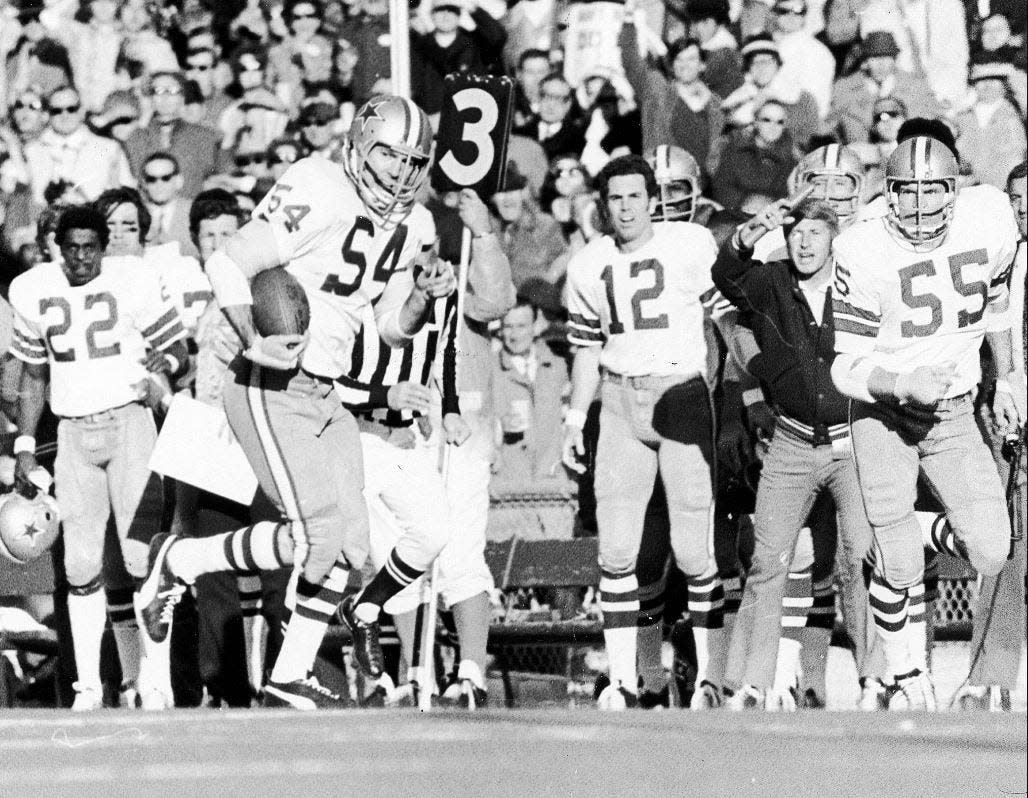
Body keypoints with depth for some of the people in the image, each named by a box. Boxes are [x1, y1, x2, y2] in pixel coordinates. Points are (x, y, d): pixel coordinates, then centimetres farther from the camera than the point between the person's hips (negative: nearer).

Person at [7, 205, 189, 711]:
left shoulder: (132, 284, -7)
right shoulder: (33, 292, 6)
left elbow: (176, 346, 0)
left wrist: (164, 362, -23)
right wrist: (25, 447, 13)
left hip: (128, 420, -4)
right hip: (73, 431, 4)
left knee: (140, 555, -11)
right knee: (82, 565, 0)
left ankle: (153, 682, -9)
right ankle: (89, 685, 4)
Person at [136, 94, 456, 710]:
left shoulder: (409, 226, 8)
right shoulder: (318, 194, -17)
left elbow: (393, 327, 16)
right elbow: (229, 264, -17)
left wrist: (425, 298, -4)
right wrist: (255, 341, -26)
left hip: (327, 395, 9)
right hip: (272, 389, -9)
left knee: (351, 542, 5)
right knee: (315, 537, -16)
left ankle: (290, 680, 16)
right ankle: (177, 562, 5)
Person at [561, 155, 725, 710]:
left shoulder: (693, 246, -4)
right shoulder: (588, 266, 9)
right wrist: (575, 420, 12)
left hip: (683, 394, -4)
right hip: (620, 402, 4)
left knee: (694, 549, -5)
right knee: (615, 550, 0)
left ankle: (711, 677, 5)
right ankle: (622, 679, 6)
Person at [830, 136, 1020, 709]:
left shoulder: (990, 225, -10)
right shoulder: (866, 254, -20)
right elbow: (847, 367, -16)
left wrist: (1004, 380, 20)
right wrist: (905, 385, -33)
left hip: (953, 414, 3)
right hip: (882, 411, -3)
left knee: (992, 557, -10)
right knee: (899, 569, -5)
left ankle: (950, 538, 25)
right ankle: (908, 676, 21)